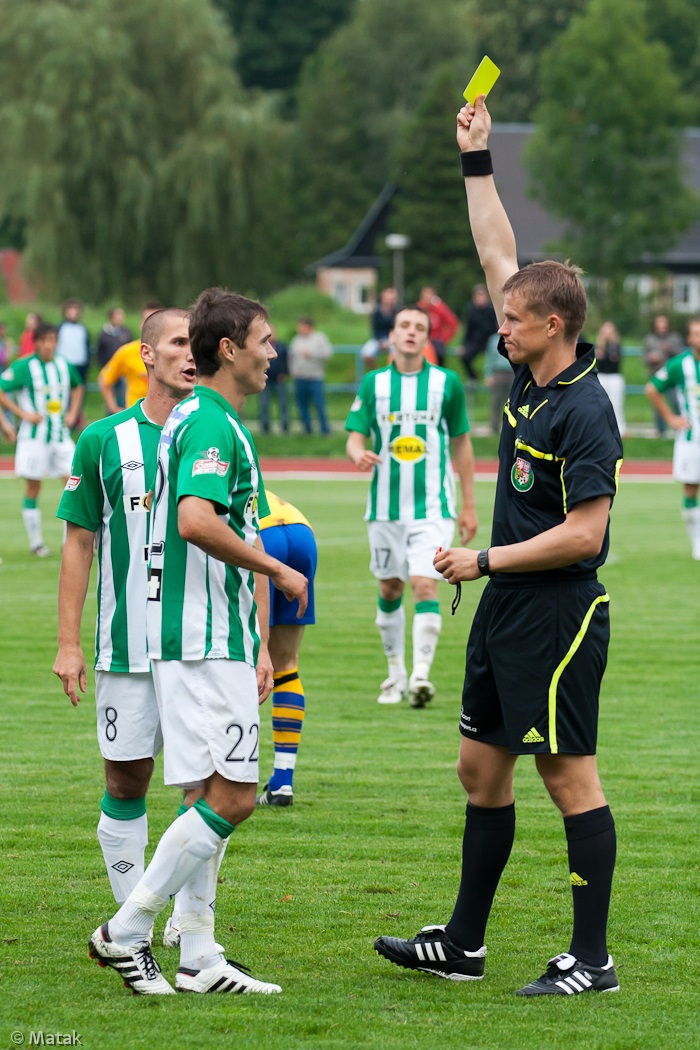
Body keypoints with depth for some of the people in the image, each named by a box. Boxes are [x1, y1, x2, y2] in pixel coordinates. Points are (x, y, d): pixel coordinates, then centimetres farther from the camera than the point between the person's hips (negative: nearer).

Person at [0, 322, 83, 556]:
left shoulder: (64, 366, 6)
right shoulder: (23, 367, -10)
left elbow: (77, 387, 25)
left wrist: (72, 413, 11)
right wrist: (23, 414, -15)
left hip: (60, 435, 4)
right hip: (34, 437, -4)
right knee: (33, 489, 3)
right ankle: (36, 542, 13)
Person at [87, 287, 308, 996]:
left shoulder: (223, 423, 20)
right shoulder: (208, 423, -12)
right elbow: (196, 521, -28)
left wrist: (258, 644, 23)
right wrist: (277, 570, -16)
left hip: (220, 640, 10)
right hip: (202, 640, -10)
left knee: (211, 798, 9)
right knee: (229, 797, -11)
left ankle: (198, 958, 11)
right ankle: (126, 932, -6)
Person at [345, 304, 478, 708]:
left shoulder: (447, 383, 1)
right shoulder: (374, 383, 3)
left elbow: (462, 443, 8)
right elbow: (355, 436, 2)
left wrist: (469, 505, 8)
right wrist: (359, 454, -23)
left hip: (433, 507, -2)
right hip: (386, 505, 2)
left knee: (425, 584, -16)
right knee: (391, 590, 9)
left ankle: (422, 674, -19)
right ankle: (396, 674, 23)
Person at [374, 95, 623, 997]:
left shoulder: (584, 411, -17)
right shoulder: (529, 377, 8)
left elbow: (584, 532, -21)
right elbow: (497, 255, 16)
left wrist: (485, 561, -15)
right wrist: (476, 161, 15)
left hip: (558, 617, -10)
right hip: (505, 614, 10)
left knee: (570, 779, -5)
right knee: (481, 769, 13)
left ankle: (592, 959, -1)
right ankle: (462, 944, 21)